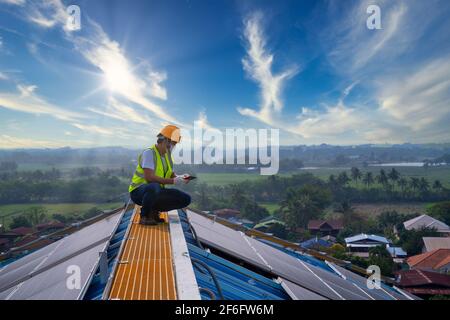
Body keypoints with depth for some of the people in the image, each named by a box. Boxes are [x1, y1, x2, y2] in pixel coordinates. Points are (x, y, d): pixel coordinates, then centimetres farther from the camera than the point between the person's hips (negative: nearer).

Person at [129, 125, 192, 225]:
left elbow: (172, 175, 12)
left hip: (156, 191, 7)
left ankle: (154, 210, 5)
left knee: (185, 199, -7)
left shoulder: (167, 154, 8)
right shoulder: (149, 153, -18)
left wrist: (180, 177, -12)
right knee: (154, 187, -43)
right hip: (139, 191, -7)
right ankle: (144, 216, -15)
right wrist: (173, 181, -31)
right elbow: (149, 177, -29)